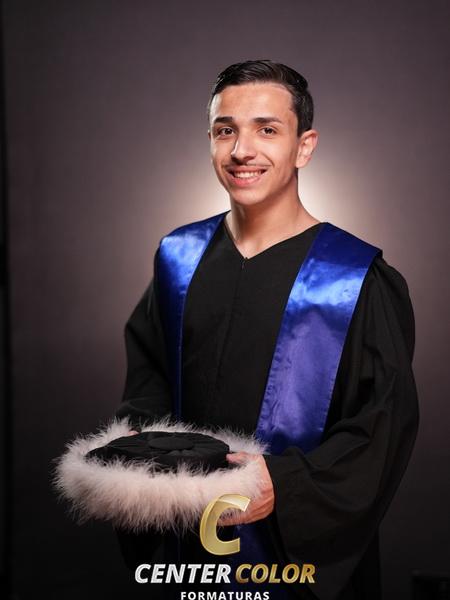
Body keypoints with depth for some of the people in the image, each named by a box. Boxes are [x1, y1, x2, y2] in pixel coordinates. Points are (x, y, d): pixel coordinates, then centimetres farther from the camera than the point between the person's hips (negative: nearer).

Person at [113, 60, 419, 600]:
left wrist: (286, 484, -27)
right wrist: (137, 436, -9)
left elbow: (384, 428, -15)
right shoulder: (180, 257, 0)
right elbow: (151, 374, 9)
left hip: (305, 547, -4)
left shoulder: (356, 281, -15)